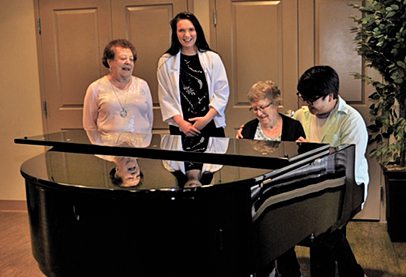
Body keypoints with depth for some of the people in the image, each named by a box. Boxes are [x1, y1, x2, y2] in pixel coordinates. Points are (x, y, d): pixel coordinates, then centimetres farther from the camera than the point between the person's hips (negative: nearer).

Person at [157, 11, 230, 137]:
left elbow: (222, 92, 0)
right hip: (180, 128, 0)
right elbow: (165, 98, -1)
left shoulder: (212, 58, 1)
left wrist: (207, 118, -10)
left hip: (211, 125, 1)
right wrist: (180, 122, -10)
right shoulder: (166, 62, 1)